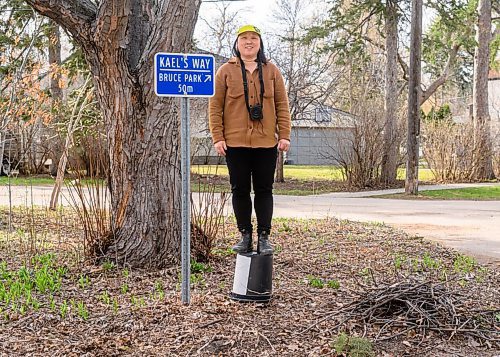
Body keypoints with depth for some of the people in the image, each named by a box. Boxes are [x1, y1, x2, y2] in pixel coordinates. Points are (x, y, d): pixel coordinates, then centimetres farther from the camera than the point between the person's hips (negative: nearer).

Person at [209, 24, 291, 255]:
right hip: (235, 143, -1)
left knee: (264, 190, 3)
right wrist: (217, 137, -6)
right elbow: (215, 106, 2)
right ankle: (245, 236, 14)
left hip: (266, 142, 1)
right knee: (240, 190, 5)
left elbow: (282, 105, 8)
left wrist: (284, 134, 0)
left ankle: (264, 237, 8)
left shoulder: (271, 71, 9)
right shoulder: (226, 71, 4)